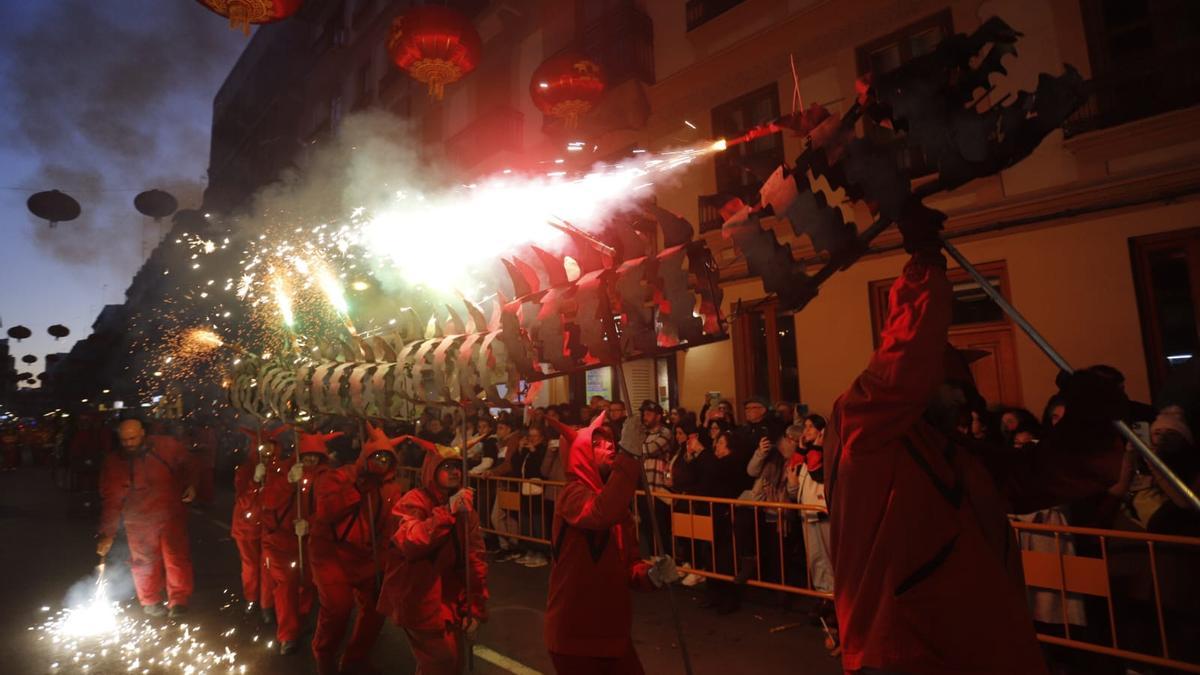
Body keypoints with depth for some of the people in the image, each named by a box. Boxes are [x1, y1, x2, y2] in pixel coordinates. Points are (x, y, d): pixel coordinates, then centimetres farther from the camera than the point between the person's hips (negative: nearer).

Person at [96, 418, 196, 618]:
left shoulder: (167, 447, -7)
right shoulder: (113, 462, -6)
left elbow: (184, 464, 13)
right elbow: (110, 499, -6)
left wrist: (190, 485, 0)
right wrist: (107, 533, -9)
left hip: (171, 513, -1)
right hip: (138, 521, 1)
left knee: (177, 557, -1)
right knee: (144, 562, 9)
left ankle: (179, 601, 11)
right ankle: (150, 601, 28)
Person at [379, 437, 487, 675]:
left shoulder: (465, 506, 2)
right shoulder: (414, 501, -16)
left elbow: (475, 556, 4)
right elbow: (409, 544, -34)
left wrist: (476, 608, 2)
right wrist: (447, 512, -37)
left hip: (451, 600, 6)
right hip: (420, 600, -6)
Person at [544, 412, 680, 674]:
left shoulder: (619, 507, 10)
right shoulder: (573, 494, -16)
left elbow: (626, 564, 13)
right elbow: (601, 514, -40)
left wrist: (650, 574, -8)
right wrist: (629, 455, -42)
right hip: (575, 635, -7)